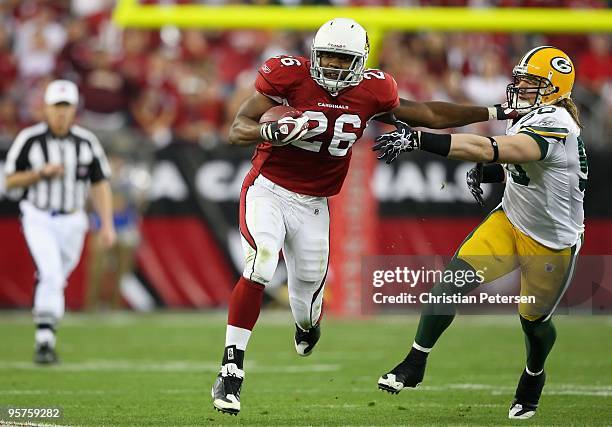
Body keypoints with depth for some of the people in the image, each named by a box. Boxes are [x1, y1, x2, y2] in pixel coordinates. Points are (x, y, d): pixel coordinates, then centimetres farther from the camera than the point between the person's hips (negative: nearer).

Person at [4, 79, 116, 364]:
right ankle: (44, 341, -18)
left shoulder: (87, 142, 0)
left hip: (71, 221, 3)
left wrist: (107, 224, -2)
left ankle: (45, 337, 29)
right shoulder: (29, 139, -6)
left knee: (55, 279, 11)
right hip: (38, 219, -3)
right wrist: (41, 173, -16)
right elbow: (10, 181, -1)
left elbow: (100, 185, 5)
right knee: (50, 274, -21)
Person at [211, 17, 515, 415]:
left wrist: (497, 112, 9)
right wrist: (276, 131, -34)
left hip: (313, 206, 3)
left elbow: (426, 115, 9)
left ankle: (308, 323, 50)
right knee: (260, 267, -29)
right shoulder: (288, 75, -13)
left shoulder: (372, 91, -4)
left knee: (308, 307, 7)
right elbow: (238, 130, -13)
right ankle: (230, 372, -25)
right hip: (268, 190, -3)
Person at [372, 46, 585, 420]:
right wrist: (485, 174, -6)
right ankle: (415, 365, -9)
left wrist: (417, 140, -48)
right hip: (511, 220, 7)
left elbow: (488, 150, -42)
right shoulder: (532, 116, -1)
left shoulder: (555, 125, -31)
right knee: (455, 280, -15)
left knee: (534, 320, 15)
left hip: (552, 243, -7)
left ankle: (534, 376, 49)